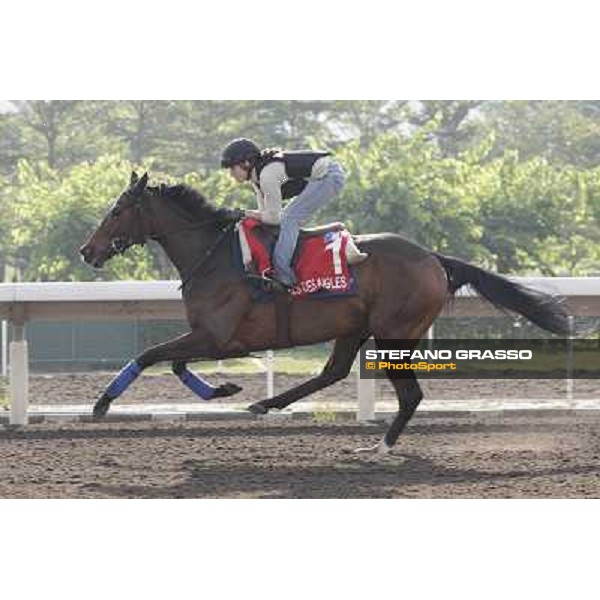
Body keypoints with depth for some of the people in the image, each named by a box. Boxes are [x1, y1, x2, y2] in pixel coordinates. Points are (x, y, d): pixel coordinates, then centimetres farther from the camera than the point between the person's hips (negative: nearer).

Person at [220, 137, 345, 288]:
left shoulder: (267, 175, -23)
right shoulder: (257, 174, 7)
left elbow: (273, 218, -17)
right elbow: (265, 211, 14)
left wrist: (252, 215, -5)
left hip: (330, 176, -11)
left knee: (288, 219, -16)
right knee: (286, 218, 14)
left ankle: (282, 275, -20)